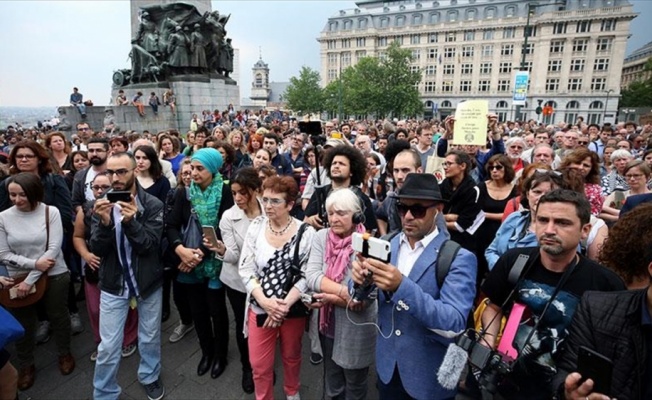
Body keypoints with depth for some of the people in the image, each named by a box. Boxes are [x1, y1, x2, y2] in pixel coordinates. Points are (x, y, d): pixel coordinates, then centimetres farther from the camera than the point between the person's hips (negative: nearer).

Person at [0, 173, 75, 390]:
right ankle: (25, 366, 39)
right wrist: (34, 263, -21)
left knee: (58, 316, 15)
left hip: (54, 276, -1)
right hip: (18, 279, 2)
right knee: (23, 324, 17)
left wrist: (30, 280, -18)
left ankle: (64, 354, 39)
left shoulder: (51, 212, -13)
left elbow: (53, 249, -16)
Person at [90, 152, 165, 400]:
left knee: (150, 338, 17)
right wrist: (105, 223, -28)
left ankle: (150, 377, 42)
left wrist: (130, 221, -33)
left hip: (148, 282, -1)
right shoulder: (102, 205, -4)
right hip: (113, 284, 1)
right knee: (108, 346, 8)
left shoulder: (153, 205, -12)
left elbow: (149, 245, -18)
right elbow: (97, 250, -9)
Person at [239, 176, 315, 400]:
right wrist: (265, 301, -18)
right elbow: (245, 269, -8)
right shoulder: (256, 227, -7)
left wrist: (285, 304, -21)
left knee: (291, 356, 22)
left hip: (293, 310, -1)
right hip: (260, 308, 1)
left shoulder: (306, 233, -13)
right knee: (259, 364, 11)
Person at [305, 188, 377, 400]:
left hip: (356, 329, -4)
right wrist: (343, 291, -29)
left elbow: (365, 296, -23)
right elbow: (311, 276, -18)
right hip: (329, 323, 4)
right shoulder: (322, 237, -8)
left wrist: (332, 298, -25)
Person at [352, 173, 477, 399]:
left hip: (430, 378, -3)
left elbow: (455, 323, -25)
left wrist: (402, 286, -36)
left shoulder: (459, 258, -17)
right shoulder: (386, 245, -3)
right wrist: (360, 279, -23)